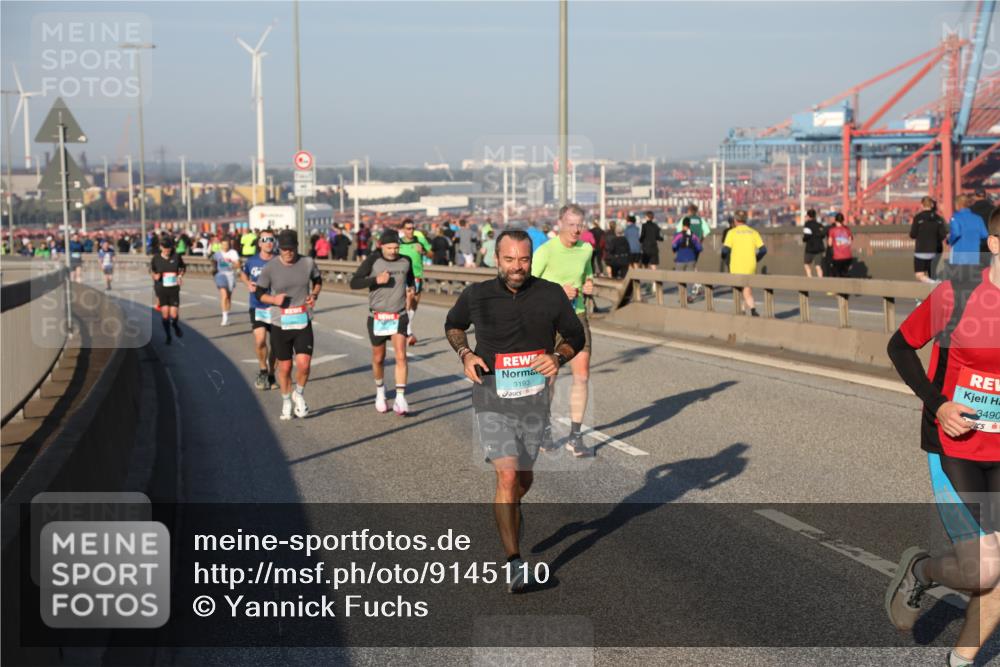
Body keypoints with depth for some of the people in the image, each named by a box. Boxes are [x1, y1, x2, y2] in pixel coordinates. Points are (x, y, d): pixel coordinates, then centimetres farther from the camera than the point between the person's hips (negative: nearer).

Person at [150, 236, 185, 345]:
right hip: (161, 290, 0)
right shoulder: (156, 258, -3)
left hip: (174, 289, 0)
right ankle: (168, 336, 19)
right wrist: (155, 276, -8)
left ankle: (175, 325, 31)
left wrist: (180, 276, -5)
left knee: (174, 315, -5)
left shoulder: (176, 257, -5)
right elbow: (152, 270, 12)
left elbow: (183, 267, 12)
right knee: (165, 314, -1)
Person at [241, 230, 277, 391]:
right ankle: (262, 370, 8)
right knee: (260, 340, -18)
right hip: (257, 307, 0)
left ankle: (271, 375, 27)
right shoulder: (251, 261, 0)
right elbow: (243, 274, 21)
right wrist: (248, 284, 1)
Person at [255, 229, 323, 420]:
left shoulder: (308, 263, -3)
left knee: (304, 364, -12)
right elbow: (259, 293, 2)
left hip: (303, 322, 0)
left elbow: (318, 280, 17)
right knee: (285, 367, 7)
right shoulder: (270, 268, -7)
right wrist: (274, 299, -18)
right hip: (280, 324, 0)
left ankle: (299, 394, 18)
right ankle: (286, 402, 30)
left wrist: (314, 294, -3)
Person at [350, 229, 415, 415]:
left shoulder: (406, 261, 0)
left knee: (401, 356, -14)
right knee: (378, 358, 12)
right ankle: (380, 391, 37)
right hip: (377, 317, -1)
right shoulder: (372, 260, -9)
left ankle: (400, 398, -14)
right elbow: (354, 283, -14)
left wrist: (412, 289, 1)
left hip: (399, 316, 1)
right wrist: (376, 280, -26)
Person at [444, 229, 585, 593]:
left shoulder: (551, 295, -3)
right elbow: (453, 325, 17)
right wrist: (465, 354, -1)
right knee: (507, 475, -15)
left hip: (534, 396, 2)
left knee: (524, 478, 16)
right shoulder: (476, 295, -3)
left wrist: (558, 357, -10)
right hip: (492, 397, -2)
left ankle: (510, 514, 51)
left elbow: (576, 335, 11)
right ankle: (514, 562, -10)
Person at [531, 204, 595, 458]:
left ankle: (575, 437, 6)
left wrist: (589, 287, -3)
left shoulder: (586, 249, 3)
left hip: (578, 317, 4)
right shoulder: (545, 251, -13)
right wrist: (557, 290, -21)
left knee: (582, 376, -3)